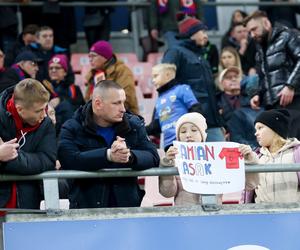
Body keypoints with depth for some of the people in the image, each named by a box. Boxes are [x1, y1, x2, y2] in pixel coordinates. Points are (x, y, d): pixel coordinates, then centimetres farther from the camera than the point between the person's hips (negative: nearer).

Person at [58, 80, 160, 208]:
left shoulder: (134, 124, 12)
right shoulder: (72, 128, 2)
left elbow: (153, 158, 1)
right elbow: (68, 160, -15)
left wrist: (129, 156, -20)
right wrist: (108, 155, -25)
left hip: (127, 203, 2)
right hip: (85, 205, -2)